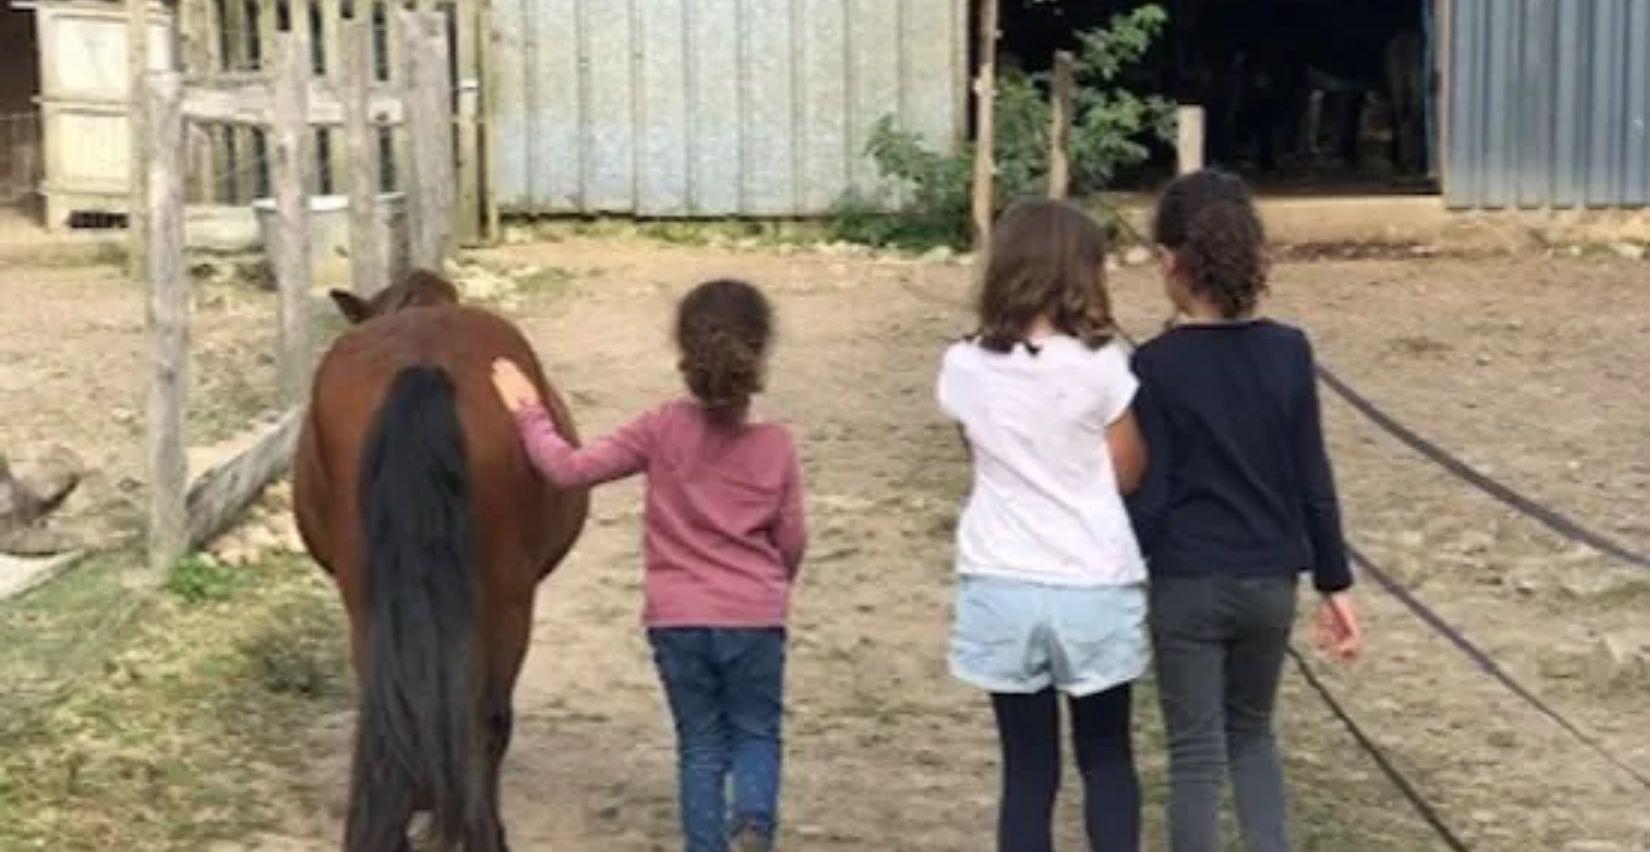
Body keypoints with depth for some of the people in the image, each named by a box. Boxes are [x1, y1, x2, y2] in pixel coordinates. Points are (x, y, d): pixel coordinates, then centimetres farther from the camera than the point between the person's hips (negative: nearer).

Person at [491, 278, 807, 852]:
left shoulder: (662, 430, -10)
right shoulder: (777, 446, -6)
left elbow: (569, 470, -11)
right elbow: (791, 543, 2)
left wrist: (529, 412, 2)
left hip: (676, 619, 0)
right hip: (755, 621, 0)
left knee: (701, 744, 15)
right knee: (755, 734, 16)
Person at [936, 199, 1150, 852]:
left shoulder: (965, 368, -3)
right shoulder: (1099, 366, -11)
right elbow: (1127, 473, -1)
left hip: (1001, 588, 2)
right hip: (1093, 586, -2)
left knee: (1028, 768, 10)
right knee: (1106, 760, 16)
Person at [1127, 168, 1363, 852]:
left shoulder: (1156, 365, -12)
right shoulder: (1289, 352, -2)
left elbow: (1146, 496, -11)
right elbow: (1312, 480, 1)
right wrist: (1335, 584, 10)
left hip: (1185, 586, -3)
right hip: (1270, 582, 4)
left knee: (1196, 755, 6)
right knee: (1251, 733, 23)